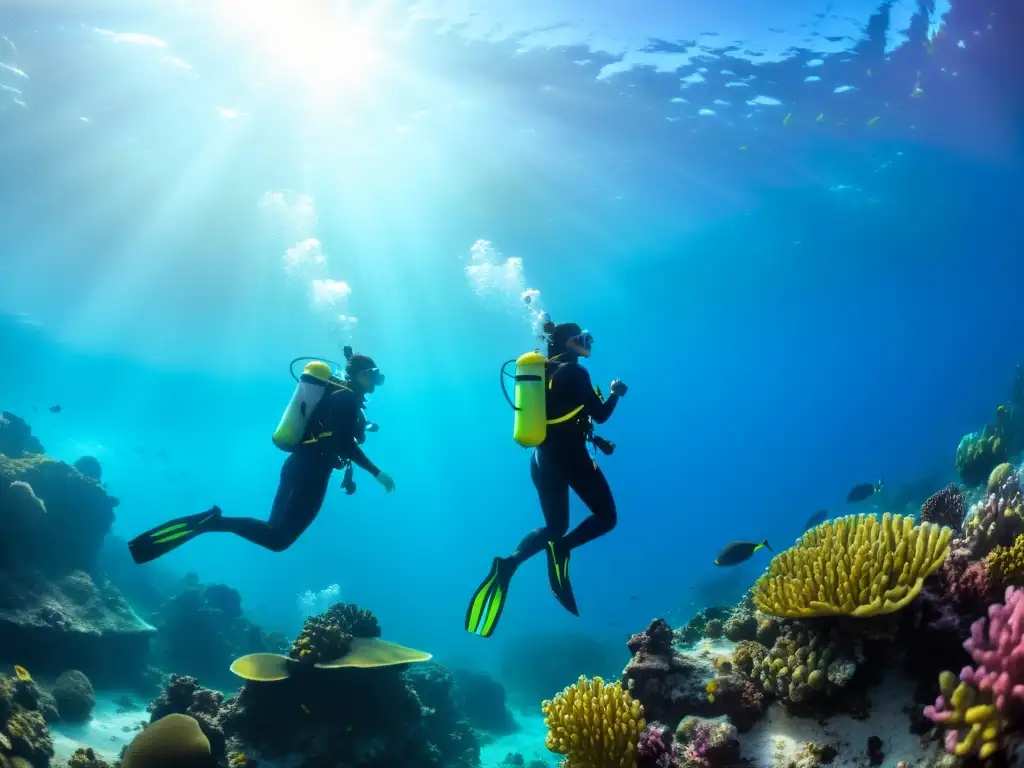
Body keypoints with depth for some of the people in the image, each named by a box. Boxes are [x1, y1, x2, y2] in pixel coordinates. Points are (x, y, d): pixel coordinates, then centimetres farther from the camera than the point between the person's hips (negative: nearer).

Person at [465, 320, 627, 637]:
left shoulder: (540, 373, 14)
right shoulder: (574, 372, -9)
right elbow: (600, 415, -8)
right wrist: (615, 392, 10)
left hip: (541, 458, 7)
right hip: (569, 455, -7)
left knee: (555, 527, 17)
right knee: (606, 517, 7)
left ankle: (510, 562, -8)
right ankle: (562, 547, -18)